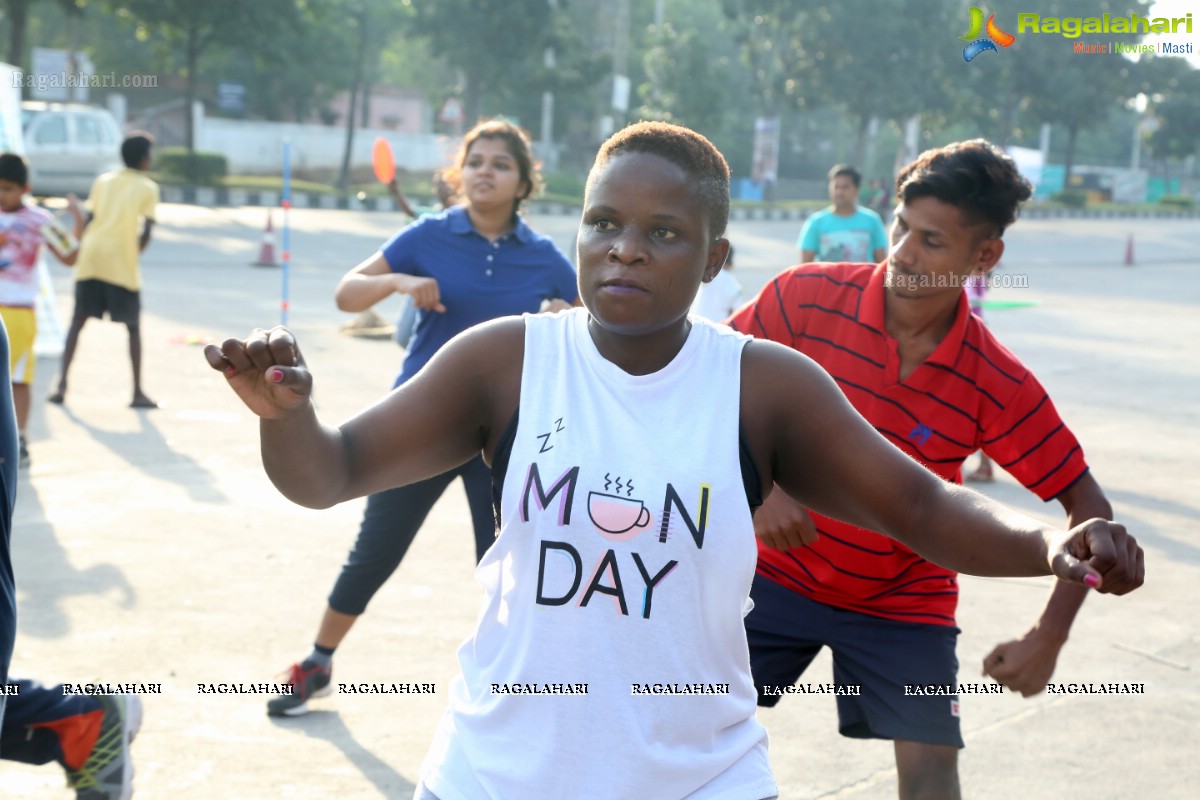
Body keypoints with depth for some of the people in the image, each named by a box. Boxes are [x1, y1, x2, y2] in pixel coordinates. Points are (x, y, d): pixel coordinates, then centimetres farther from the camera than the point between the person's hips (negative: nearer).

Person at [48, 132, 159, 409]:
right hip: (122, 264, -4)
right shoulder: (148, 188, 3)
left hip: (90, 259, 4)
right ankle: (138, 392, 7)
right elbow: (146, 232, -6)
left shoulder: (103, 181, 15)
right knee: (133, 326, 8)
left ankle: (62, 385, -2)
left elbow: (89, 220, 10)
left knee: (77, 321, 8)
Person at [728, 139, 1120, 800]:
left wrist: (1048, 638, -18)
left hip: (903, 599, 0)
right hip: (777, 571, 1)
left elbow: (1087, 506, -10)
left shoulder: (1000, 386, -18)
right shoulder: (806, 297, -18)